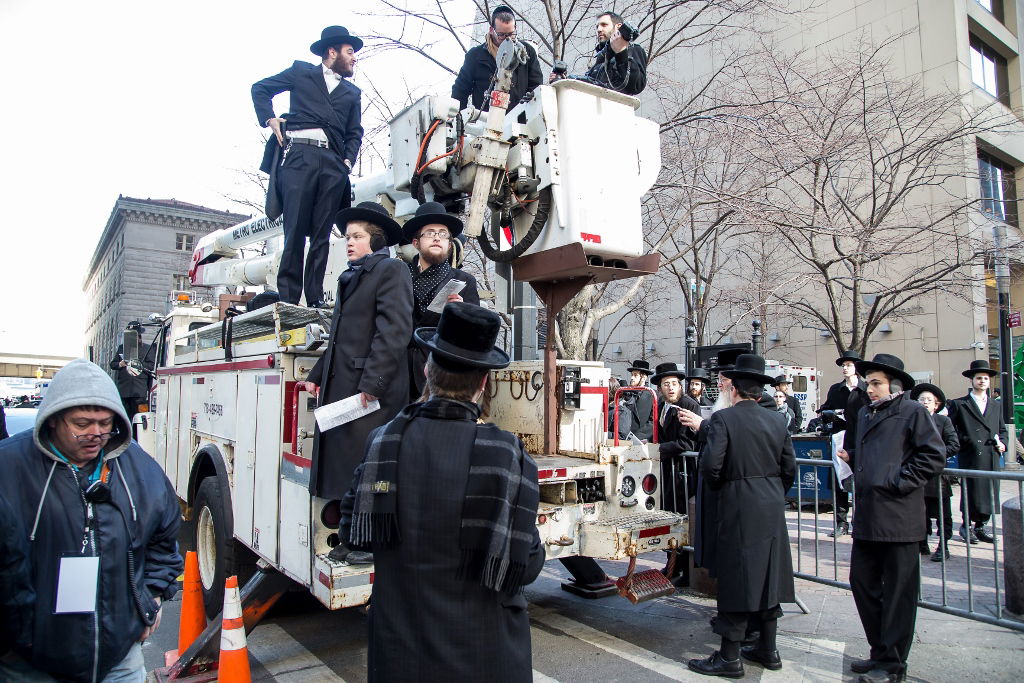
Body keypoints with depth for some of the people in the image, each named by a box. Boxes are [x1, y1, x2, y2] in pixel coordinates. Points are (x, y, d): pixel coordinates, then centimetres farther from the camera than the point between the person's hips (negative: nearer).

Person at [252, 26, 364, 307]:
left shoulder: (352, 93, 26)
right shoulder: (301, 72, 18)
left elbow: (354, 133, 22)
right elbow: (260, 88, 20)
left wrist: (348, 161, 5)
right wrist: (269, 119, 5)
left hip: (333, 164, 3)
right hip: (299, 156, -3)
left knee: (321, 235, -3)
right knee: (294, 231, -10)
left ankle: (315, 299, -2)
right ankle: (288, 298, -8)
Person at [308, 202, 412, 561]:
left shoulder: (392, 270, -3)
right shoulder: (350, 277, 25)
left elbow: (394, 330, -15)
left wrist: (373, 382, -21)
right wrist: (318, 374, 22)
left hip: (373, 391, -9)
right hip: (340, 386, 9)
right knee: (345, 466, 10)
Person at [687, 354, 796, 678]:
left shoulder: (723, 419, -13)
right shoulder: (777, 420, 6)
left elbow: (711, 466, -19)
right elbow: (789, 468, 8)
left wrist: (716, 485, 2)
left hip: (737, 509, -6)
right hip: (772, 510, 6)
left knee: (735, 579, 1)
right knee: (767, 576, 16)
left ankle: (729, 657, 10)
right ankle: (767, 649, 29)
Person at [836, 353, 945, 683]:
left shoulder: (913, 412, -6)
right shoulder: (865, 413, 16)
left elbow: (934, 456, -12)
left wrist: (899, 481, -15)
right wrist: (851, 457, 8)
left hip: (898, 517, -8)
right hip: (867, 516, 8)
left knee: (897, 591, 4)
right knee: (862, 582, 13)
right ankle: (880, 652, 29)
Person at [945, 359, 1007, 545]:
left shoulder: (996, 406, 18)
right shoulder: (959, 404, 1)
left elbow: (1002, 430, 23)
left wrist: (1002, 443, 5)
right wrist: (963, 442, -9)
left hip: (992, 459, 5)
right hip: (970, 458, -5)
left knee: (989, 494, 7)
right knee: (970, 494, -3)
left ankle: (980, 526, 20)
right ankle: (966, 526, 12)